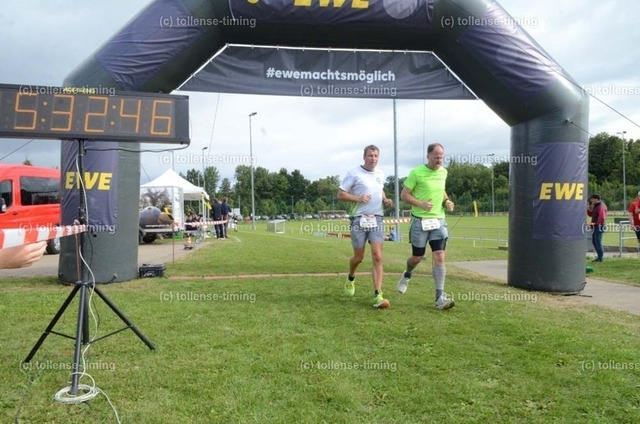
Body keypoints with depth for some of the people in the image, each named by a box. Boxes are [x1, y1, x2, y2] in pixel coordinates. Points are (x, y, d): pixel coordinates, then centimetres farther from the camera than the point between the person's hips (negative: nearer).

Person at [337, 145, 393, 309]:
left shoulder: (380, 174, 10)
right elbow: (340, 194, -5)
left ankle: (377, 295, -8)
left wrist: (385, 200, 7)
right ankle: (350, 278, 40)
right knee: (359, 257, 7)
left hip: (377, 219, 3)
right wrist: (358, 198, -20)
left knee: (377, 257, -8)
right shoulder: (354, 173, -6)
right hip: (359, 219, -3)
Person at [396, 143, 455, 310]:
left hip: (439, 220, 4)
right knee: (417, 257, 9)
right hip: (420, 221, -3)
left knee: (439, 257, -8)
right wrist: (420, 204, -23)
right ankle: (407, 275, 44)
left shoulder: (443, 172, 7)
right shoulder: (416, 172, -10)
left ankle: (440, 298, -6)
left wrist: (447, 201, 4)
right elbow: (404, 194, -8)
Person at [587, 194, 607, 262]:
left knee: (598, 242, -6)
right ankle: (600, 256, 23)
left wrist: (596, 223, -17)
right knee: (594, 241, 15)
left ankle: (600, 258, 1)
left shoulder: (601, 206, -16)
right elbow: (590, 214, 20)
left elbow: (602, 217, -26)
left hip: (598, 226, -10)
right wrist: (589, 209, 3)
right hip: (595, 227, 10)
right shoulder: (595, 206, 14)